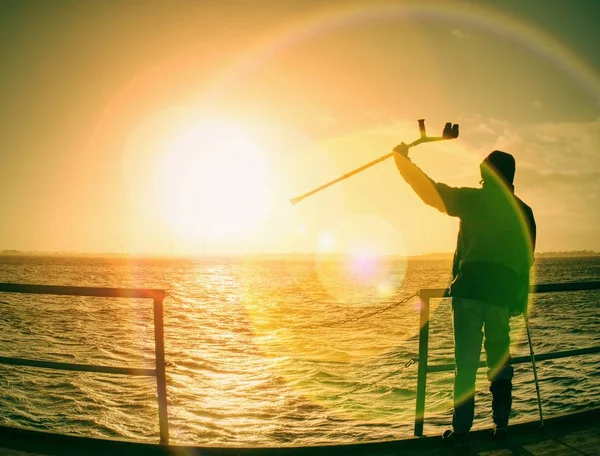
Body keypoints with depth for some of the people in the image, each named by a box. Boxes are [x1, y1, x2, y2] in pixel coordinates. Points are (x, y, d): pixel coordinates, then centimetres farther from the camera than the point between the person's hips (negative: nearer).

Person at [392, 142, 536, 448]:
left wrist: (403, 159, 7)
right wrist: (520, 299, 25)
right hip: (503, 294, 4)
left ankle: (461, 431, 2)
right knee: (500, 359, 17)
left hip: (469, 290, -4)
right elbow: (526, 259, 16)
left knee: (465, 362, -1)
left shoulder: (475, 199, 0)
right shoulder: (523, 211, 13)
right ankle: (500, 425, 20)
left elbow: (431, 191, -3)